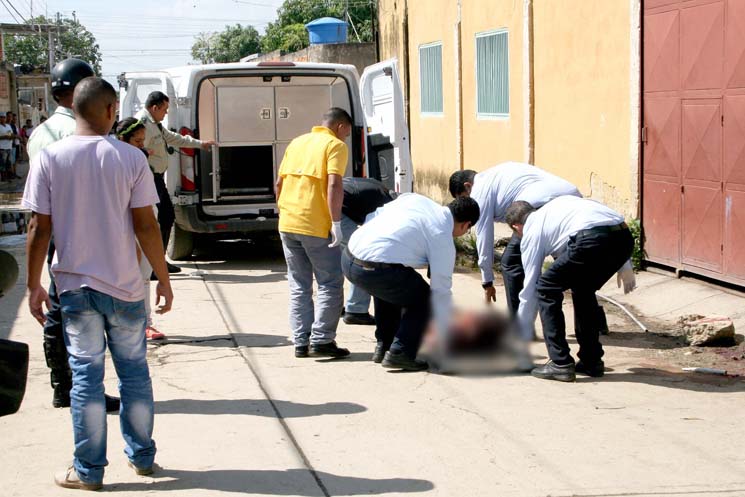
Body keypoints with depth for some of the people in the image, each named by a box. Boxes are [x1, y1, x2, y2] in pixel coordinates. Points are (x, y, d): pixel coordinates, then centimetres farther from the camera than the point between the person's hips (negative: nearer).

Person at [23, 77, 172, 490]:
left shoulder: (49, 158, -5)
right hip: (124, 285, 0)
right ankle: (142, 456, 24)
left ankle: (88, 470, 11)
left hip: (75, 285, 0)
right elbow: (145, 226, -6)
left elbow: (39, 228, -5)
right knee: (134, 371, 14)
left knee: (86, 374, 7)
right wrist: (163, 279, 3)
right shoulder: (130, 158, -7)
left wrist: (34, 286, 4)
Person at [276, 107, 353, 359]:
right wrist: (336, 223, -17)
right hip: (316, 226, -6)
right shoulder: (336, 145, -2)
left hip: (287, 224, 7)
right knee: (330, 284, 3)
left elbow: (279, 183, 17)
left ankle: (301, 342, 12)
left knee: (299, 286, 13)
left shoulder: (297, 142, 18)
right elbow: (334, 185, -16)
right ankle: (321, 340, -1)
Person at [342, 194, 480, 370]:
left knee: (388, 287, 35)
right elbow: (441, 290, 7)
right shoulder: (443, 238, 2)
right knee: (424, 300, 15)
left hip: (348, 258, 7)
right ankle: (399, 353, 7)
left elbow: (373, 216, 19)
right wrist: (445, 336, 18)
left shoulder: (415, 198, 18)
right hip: (376, 269, -7)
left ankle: (382, 347, 37)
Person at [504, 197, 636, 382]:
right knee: (583, 289, 29)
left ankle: (560, 364, 11)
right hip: (624, 237, 7)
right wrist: (625, 266, 29)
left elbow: (529, 290, 23)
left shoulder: (531, 232, 20)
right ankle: (591, 361, 30)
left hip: (592, 241, -7)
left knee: (546, 290, 13)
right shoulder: (558, 205, 37)